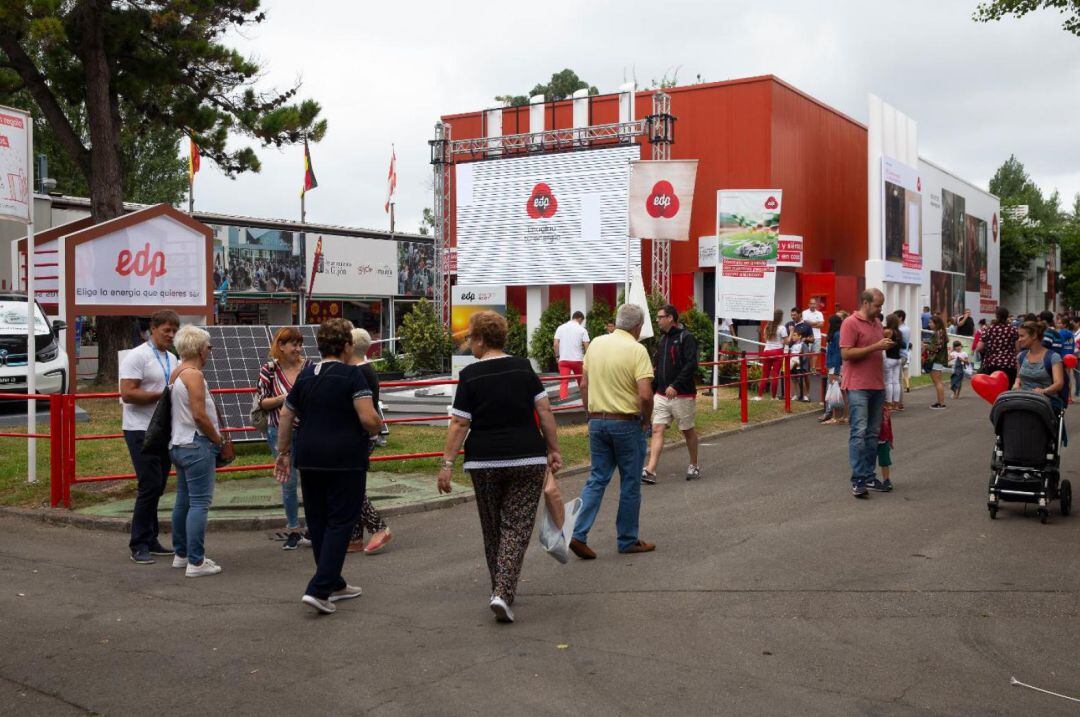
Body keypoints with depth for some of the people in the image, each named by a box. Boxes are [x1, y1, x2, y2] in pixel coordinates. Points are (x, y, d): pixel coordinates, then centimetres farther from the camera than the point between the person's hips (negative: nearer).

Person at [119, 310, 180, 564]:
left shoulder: (171, 359, 15)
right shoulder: (138, 356, -10)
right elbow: (127, 394, -18)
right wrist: (162, 395, -20)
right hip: (141, 431, -8)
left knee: (157, 487, 11)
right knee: (149, 486, -10)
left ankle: (150, 540, 19)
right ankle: (139, 545, -1)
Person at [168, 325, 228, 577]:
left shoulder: (176, 373, 14)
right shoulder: (194, 375, -16)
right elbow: (199, 415, -22)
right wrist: (219, 439, -9)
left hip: (179, 444, 10)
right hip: (197, 445, -10)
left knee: (183, 501, 17)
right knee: (199, 504, -8)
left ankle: (181, 554, 26)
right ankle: (195, 562, -8)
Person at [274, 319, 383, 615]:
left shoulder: (305, 376, 8)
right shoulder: (352, 375, -10)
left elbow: (285, 417, 14)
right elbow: (369, 418, -19)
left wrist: (283, 452, 24)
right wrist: (377, 427, 2)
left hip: (309, 459, 6)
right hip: (345, 460, -6)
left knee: (318, 521, 14)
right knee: (340, 522, 1)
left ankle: (333, 584, 27)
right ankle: (318, 589, -8)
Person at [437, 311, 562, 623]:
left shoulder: (470, 375, -5)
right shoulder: (524, 367, 2)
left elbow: (459, 424, -8)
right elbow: (545, 411, 0)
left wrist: (447, 463, -5)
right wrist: (554, 449, 7)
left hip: (484, 461, -1)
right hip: (527, 458, 1)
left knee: (492, 528, 15)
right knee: (517, 527, 1)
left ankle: (501, 590, 26)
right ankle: (503, 593, -13)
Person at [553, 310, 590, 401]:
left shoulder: (561, 328, 4)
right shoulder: (582, 329, -2)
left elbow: (556, 344, -1)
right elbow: (586, 346, -6)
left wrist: (557, 356, 10)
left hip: (563, 359, 1)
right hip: (577, 359, -1)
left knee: (564, 382, -5)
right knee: (581, 381, 18)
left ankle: (563, 399, -18)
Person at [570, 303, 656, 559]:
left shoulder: (596, 344, 5)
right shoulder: (637, 350, -13)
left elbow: (584, 385, 11)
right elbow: (645, 395, -21)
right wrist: (646, 419, -5)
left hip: (597, 420, 5)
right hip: (626, 423, -5)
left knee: (597, 478, 12)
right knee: (630, 482, 8)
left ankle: (578, 534, 1)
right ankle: (628, 540, 18)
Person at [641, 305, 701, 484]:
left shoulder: (686, 338, -11)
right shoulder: (662, 339, 13)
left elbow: (691, 365, -21)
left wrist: (675, 385, -28)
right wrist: (652, 389, 17)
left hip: (682, 395, -6)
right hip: (661, 395, 6)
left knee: (688, 431, 9)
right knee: (657, 429, -5)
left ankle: (694, 467, 27)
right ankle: (650, 471, -11)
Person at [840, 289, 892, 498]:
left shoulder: (877, 323, 16)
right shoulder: (850, 323, -8)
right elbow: (846, 354, -16)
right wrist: (875, 347, -17)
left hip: (877, 386, 8)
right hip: (858, 386, -8)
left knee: (873, 434, 9)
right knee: (859, 432, -9)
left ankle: (869, 477, 16)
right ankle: (858, 480, -7)